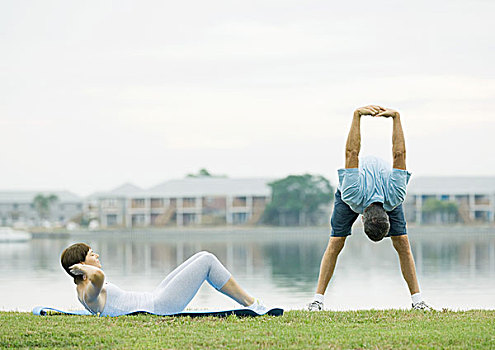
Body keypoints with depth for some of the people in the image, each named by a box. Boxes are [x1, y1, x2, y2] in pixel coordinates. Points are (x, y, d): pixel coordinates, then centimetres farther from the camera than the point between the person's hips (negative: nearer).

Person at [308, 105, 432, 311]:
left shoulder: (394, 197, -42)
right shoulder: (353, 194, -46)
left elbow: (399, 154, -39)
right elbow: (352, 153, -45)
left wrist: (396, 117, -41)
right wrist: (357, 115, -51)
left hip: (384, 189, 1)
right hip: (354, 191, -1)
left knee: (402, 245, -11)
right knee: (335, 244, -12)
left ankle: (417, 299, -6)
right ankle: (318, 299, -9)